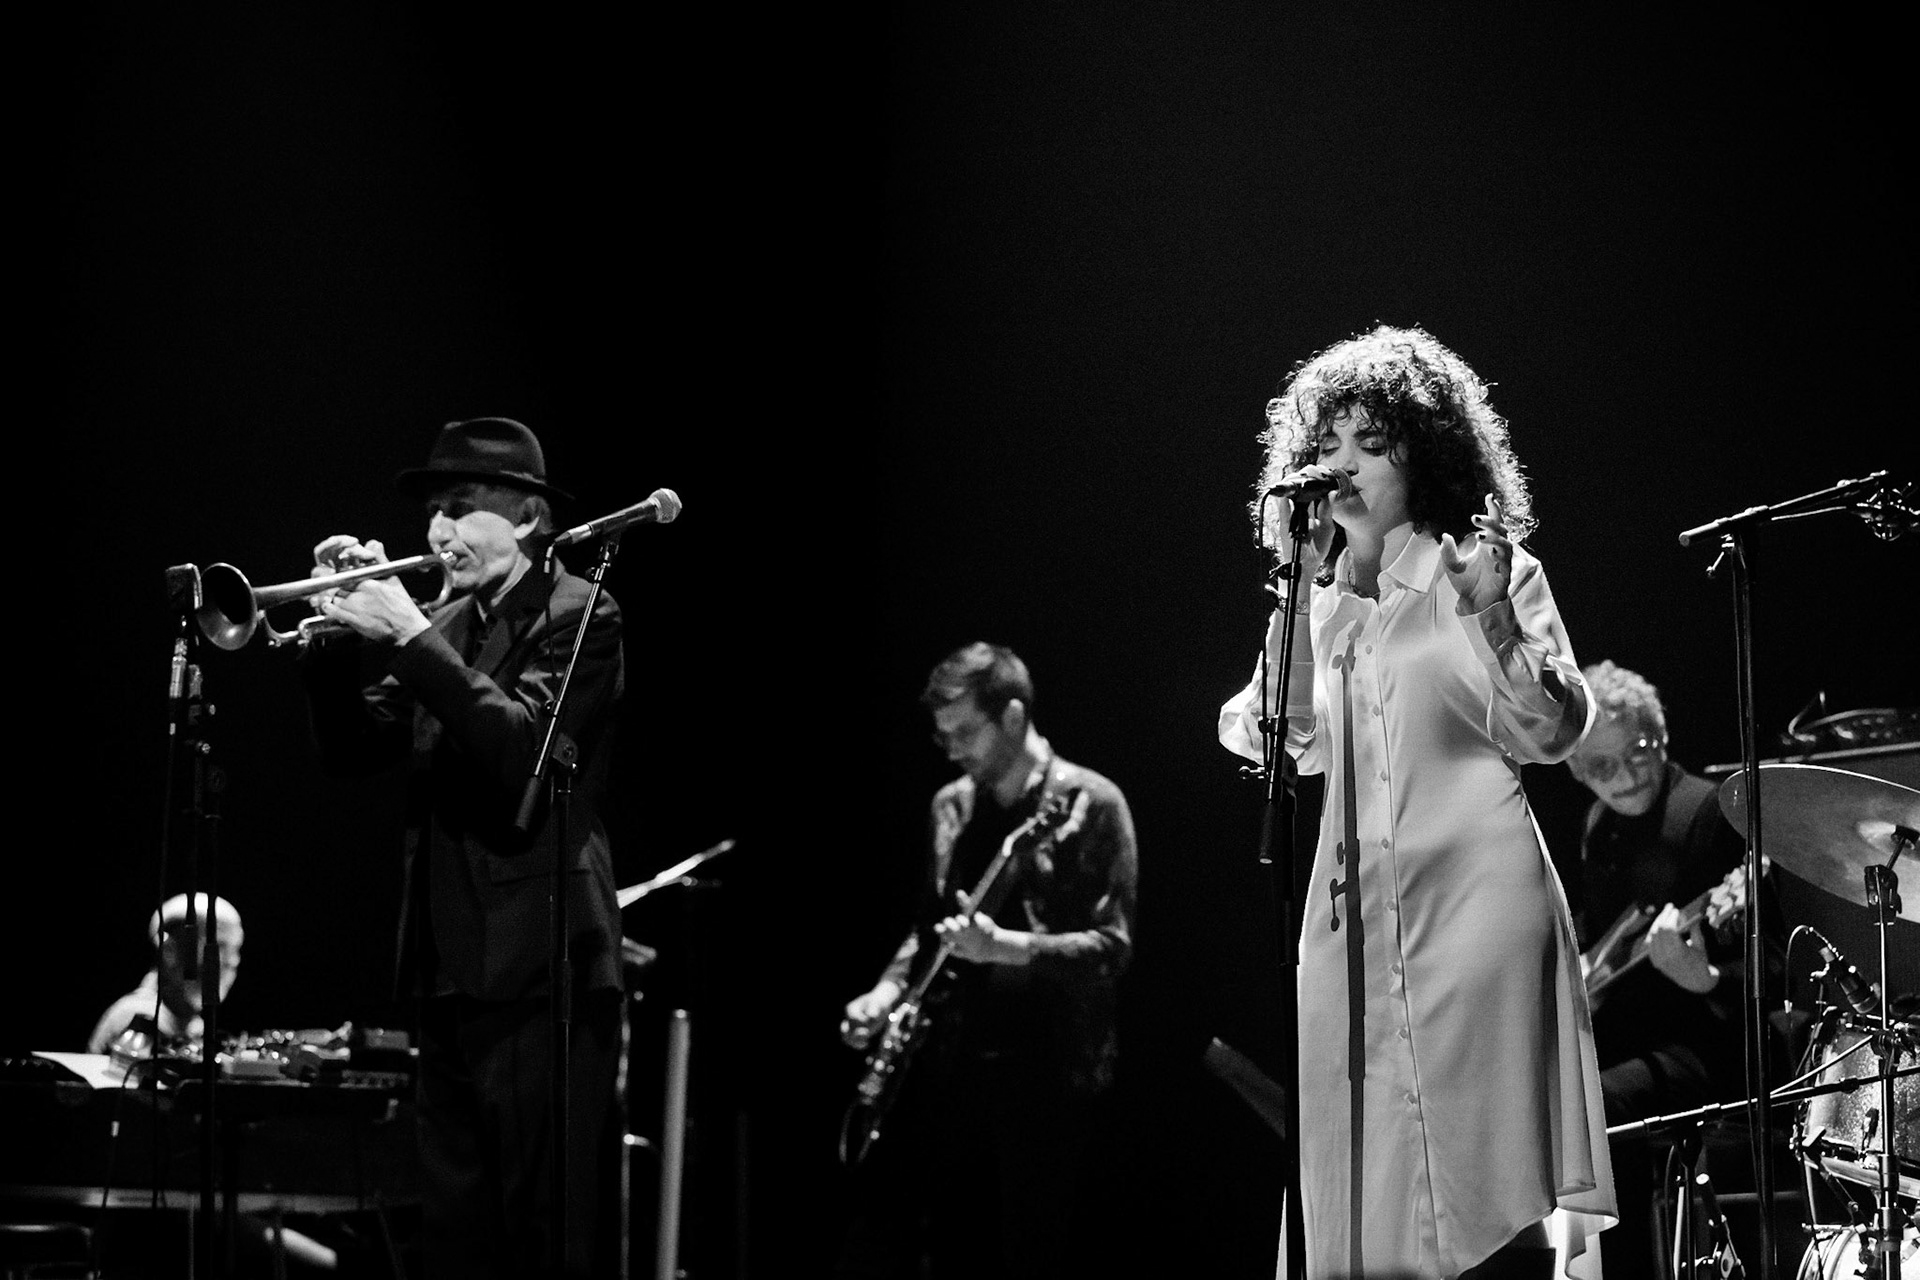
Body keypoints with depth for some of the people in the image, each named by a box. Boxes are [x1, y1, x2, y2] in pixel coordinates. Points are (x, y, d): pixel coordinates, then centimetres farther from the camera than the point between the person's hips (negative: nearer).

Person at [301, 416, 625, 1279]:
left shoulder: (580, 619, -5)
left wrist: (410, 639, -22)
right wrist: (343, 633, -2)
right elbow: (354, 750, 12)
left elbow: (524, 747, -21)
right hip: (447, 965, 8)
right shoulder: (444, 629, 16)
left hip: (538, 967, -8)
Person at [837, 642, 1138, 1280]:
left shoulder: (1091, 805, -6)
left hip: (1044, 1066, -6)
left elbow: (1111, 945, -12)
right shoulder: (952, 805, 14)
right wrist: (889, 989, 7)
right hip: (950, 1055, 6)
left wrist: (1005, 947, -23)